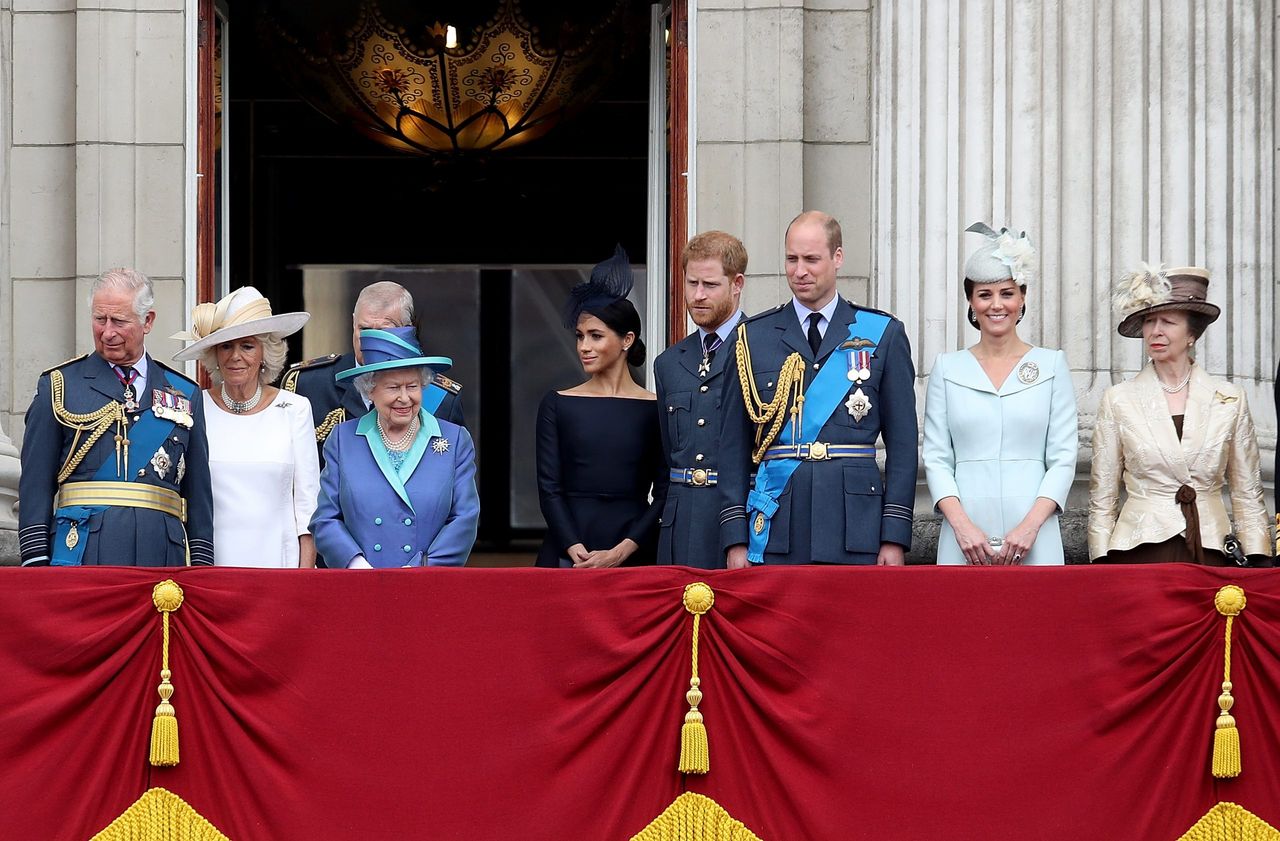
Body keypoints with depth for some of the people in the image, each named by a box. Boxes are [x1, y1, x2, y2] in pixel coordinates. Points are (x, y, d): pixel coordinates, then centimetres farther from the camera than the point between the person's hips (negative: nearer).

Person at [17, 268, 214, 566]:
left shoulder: (185, 395, 15)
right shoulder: (58, 387, 9)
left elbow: (199, 493, 15)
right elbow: (35, 484, 4)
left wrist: (201, 564, 7)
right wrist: (36, 563, -4)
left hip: (163, 558, 2)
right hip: (81, 554, -2)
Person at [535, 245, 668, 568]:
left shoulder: (654, 409, 3)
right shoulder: (557, 404, 7)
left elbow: (664, 493, 0)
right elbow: (549, 487, 2)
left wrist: (620, 552, -10)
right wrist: (577, 552, -11)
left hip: (633, 556, -1)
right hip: (566, 556, 1)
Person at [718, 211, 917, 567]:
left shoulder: (883, 334, 7)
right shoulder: (753, 337, 10)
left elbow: (902, 443, 5)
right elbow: (734, 444, 9)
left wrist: (895, 537, -2)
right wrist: (735, 539, 2)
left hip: (855, 531, -1)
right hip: (776, 528, 1)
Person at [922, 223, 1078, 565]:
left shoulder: (1052, 365, 7)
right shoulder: (947, 367, 9)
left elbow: (1063, 459, 3)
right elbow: (936, 458, 5)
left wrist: (1030, 525, -9)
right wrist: (961, 524, -9)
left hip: (1033, 535, 0)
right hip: (965, 537, 1)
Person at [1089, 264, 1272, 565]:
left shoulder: (1230, 400, 6)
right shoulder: (1118, 401, 4)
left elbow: (1247, 495, 9)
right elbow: (1102, 498, 6)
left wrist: (1259, 567, 2)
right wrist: (1102, 567, -1)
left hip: (1210, 553, 1)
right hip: (1140, 552, -1)